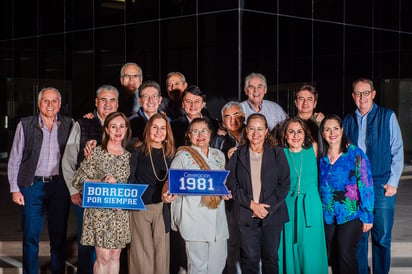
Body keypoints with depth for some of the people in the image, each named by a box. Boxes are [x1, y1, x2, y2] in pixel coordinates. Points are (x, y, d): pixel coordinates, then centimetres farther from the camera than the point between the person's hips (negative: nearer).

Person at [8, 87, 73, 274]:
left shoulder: (69, 125, 5)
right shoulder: (25, 125, 4)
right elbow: (14, 159, 5)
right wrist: (15, 189, -1)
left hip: (59, 186, 1)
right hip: (32, 186, -1)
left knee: (59, 237, 7)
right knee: (30, 237, 4)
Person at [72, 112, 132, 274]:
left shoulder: (128, 156, 8)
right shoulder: (96, 153, -5)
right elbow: (78, 181, -7)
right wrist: (102, 181, -18)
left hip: (121, 212, 4)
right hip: (99, 211, -4)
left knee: (115, 256, 10)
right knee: (103, 257, -4)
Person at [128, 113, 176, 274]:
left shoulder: (169, 155, 9)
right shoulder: (138, 152, 0)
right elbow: (129, 180, -1)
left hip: (161, 208, 3)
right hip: (140, 208, -3)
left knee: (161, 250, 5)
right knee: (143, 252, 1)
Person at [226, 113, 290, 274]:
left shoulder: (277, 153, 3)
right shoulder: (238, 155, 7)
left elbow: (285, 184, 1)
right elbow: (231, 183, 3)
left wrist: (268, 207, -9)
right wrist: (251, 204, -9)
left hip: (272, 214, 0)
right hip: (246, 214, 0)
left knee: (270, 258, 5)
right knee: (250, 258, 1)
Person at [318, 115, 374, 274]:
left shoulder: (355, 153, -7)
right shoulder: (321, 157, 7)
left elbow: (366, 185, -8)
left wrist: (367, 216, -11)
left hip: (351, 215, -5)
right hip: (328, 216, 5)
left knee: (346, 255, -12)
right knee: (333, 257, 9)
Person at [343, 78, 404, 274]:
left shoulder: (387, 117, 1)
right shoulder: (348, 121, 10)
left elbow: (397, 151, 0)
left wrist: (393, 182, -6)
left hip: (382, 186, -2)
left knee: (382, 237, 1)